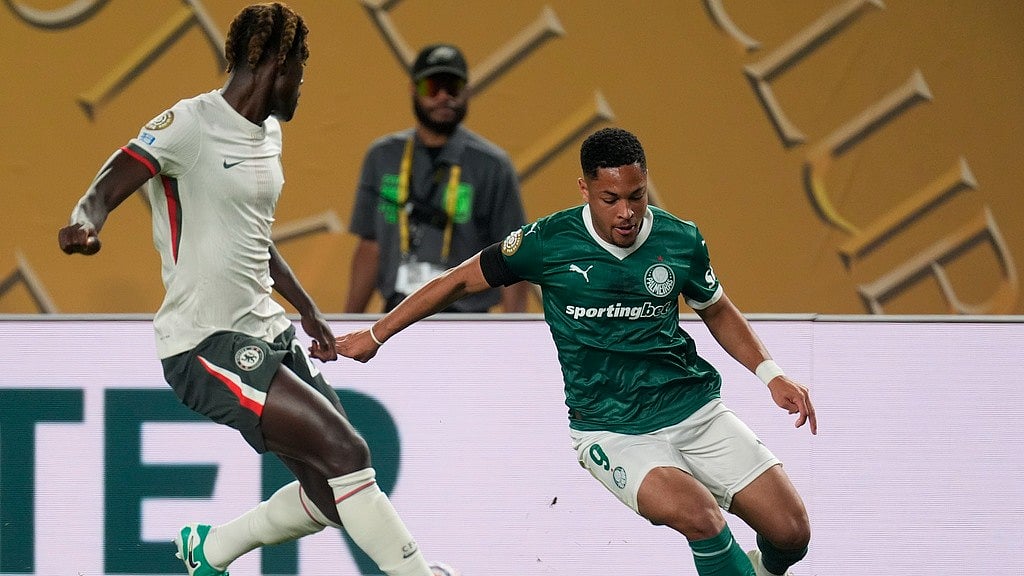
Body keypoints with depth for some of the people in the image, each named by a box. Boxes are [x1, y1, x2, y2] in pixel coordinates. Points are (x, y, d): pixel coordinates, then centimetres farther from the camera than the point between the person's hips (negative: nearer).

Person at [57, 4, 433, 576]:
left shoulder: (269, 132, 15)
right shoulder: (190, 124, -13)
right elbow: (106, 191, -21)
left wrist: (307, 310, 28)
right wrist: (86, 225, -43)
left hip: (264, 331, 9)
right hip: (205, 345, -9)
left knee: (331, 495, 4)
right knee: (346, 452, -19)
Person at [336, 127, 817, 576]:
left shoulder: (680, 241, -3)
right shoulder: (549, 242, -11)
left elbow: (717, 310, 18)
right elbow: (459, 282, 3)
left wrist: (770, 373, 5)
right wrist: (374, 336, 8)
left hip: (695, 408, 3)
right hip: (612, 431, -3)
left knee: (791, 533, -5)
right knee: (698, 513, -32)